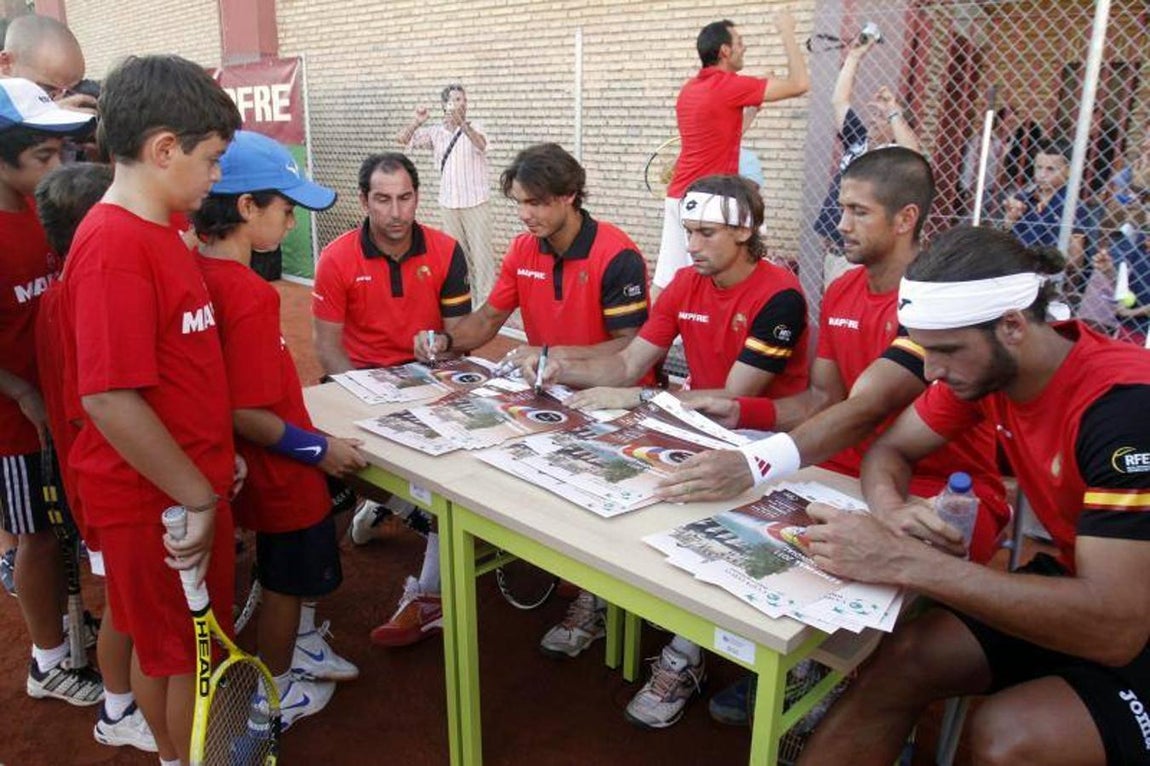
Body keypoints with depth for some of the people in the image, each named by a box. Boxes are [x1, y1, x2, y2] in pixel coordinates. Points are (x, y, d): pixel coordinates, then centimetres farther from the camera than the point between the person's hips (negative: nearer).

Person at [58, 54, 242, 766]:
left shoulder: (160, 229, 6)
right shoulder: (114, 246, -23)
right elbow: (109, 399, -27)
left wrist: (214, 455, 15)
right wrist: (196, 497, -19)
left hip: (190, 481, 8)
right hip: (158, 500, -8)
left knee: (171, 645, 24)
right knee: (191, 654, 11)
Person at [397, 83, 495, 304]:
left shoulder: (475, 128, -6)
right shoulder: (435, 132, 4)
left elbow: (481, 145, -30)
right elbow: (402, 140, 2)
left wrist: (462, 123, -47)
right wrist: (417, 122, -16)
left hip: (475, 202, -4)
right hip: (448, 204, 4)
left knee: (481, 252, -2)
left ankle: (486, 299, 4)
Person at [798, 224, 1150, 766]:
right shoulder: (985, 365, -8)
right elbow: (890, 449, 4)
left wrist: (903, 560, -39)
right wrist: (891, 511, -20)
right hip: (1077, 586, 6)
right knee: (900, 660, -14)